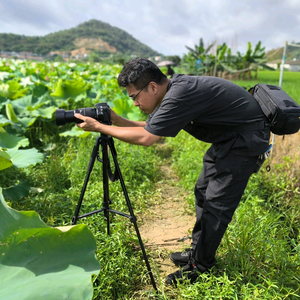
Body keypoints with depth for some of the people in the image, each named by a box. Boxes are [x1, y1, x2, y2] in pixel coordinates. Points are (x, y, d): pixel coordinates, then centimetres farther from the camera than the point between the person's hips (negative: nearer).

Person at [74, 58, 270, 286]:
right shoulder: (172, 93, 0)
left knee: (216, 203, -6)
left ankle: (200, 267, 11)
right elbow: (148, 127, 7)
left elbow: (146, 138, -28)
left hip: (246, 140, -10)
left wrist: (99, 127, -20)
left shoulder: (181, 94, -30)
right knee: (203, 192, 13)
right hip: (226, 137, 10)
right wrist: (116, 120, -5)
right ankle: (198, 250, 28)